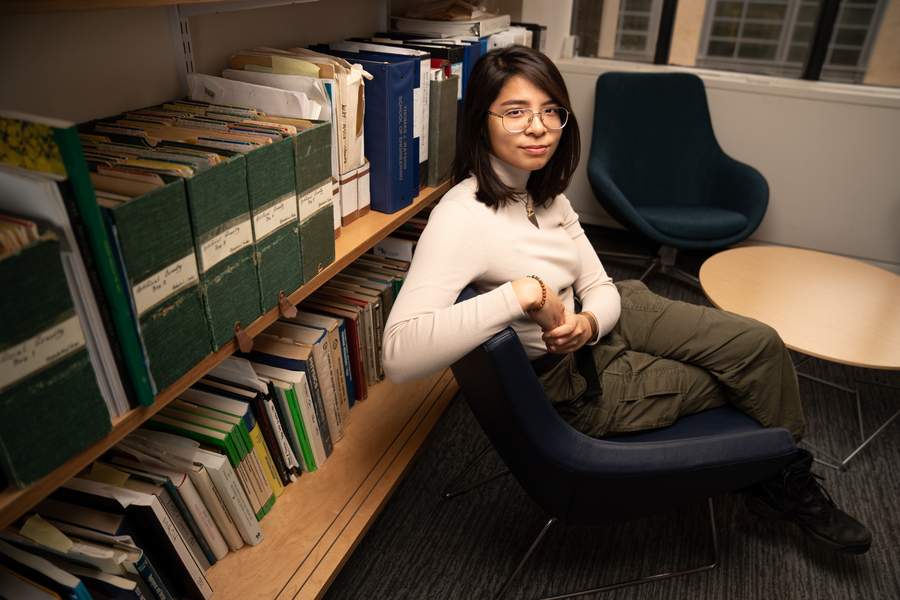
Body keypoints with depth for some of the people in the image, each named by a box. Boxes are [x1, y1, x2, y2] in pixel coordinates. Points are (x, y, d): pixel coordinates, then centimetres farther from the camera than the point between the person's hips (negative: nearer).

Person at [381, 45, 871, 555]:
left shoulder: (545, 192, -2)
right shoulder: (461, 217, -30)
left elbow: (601, 289, 0)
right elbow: (400, 356, -41)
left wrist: (587, 323, -24)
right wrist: (518, 295, -44)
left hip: (600, 321, 7)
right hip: (572, 381, -7)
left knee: (760, 343, 0)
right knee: (753, 380, 2)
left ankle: (789, 481, 28)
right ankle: (786, 491, 35)